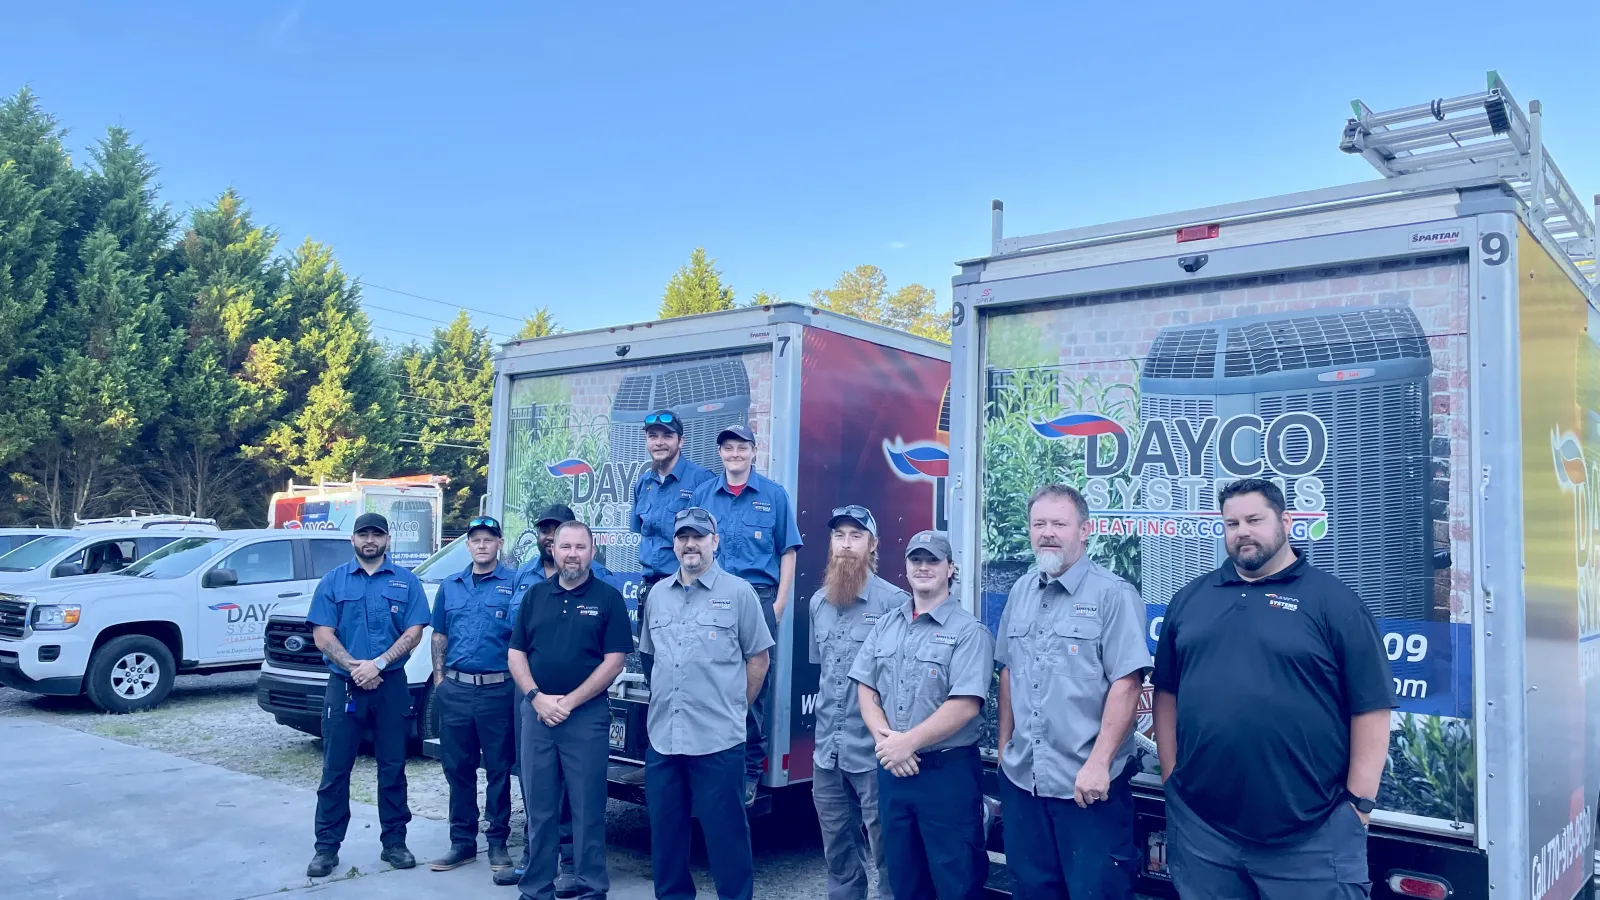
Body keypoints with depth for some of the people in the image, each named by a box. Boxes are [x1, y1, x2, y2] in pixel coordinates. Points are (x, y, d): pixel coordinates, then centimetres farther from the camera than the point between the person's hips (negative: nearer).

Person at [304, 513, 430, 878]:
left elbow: (413, 632, -3)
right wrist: (355, 668, -14)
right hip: (343, 686, 0)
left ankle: (394, 842, 16)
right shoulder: (333, 581, 5)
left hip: (391, 686, 0)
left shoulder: (406, 582, 5)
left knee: (392, 767, 6)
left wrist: (378, 663, -16)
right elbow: (322, 636, -2)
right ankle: (327, 847, 11)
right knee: (335, 769, 3)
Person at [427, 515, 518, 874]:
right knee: (458, 767, 10)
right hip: (455, 690, 4)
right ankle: (462, 841, 20)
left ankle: (498, 843, 13)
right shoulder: (450, 586, 13)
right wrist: (439, 678, 9)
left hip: (498, 690, -4)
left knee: (499, 768, 3)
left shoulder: (514, 584, -1)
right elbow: (439, 636, 18)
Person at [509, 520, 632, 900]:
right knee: (539, 807, 8)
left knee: (587, 807, 1)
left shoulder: (608, 598, -1)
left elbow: (614, 661, -6)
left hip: (587, 715, -3)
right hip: (537, 712, 3)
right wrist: (538, 698, -7)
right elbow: (516, 654, 8)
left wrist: (570, 701, -11)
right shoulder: (536, 595, 10)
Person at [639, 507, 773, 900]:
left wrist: (734, 709, 1)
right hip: (662, 737, 5)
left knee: (725, 833, 2)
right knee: (664, 831, 14)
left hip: (718, 740, -5)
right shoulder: (657, 594, 12)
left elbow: (757, 659, 0)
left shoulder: (738, 592, -3)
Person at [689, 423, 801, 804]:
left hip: (759, 598, -2)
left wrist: (778, 604, -2)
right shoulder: (703, 495, 10)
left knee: (755, 685, 0)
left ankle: (750, 770, 10)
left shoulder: (774, 495, 4)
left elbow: (787, 552, 4)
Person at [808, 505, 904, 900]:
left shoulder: (894, 601, -11)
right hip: (826, 752, 6)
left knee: (887, 852, 2)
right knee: (837, 852, 16)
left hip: (875, 753, -6)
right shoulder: (818, 602, 9)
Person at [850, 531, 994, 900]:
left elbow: (965, 705, -18)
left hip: (947, 772, -6)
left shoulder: (969, 631, -9)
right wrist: (885, 739, -9)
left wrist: (908, 743, -18)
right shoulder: (886, 626, 10)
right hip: (892, 769, 6)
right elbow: (865, 688, 8)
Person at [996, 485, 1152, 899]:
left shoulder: (1114, 594, -11)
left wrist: (1098, 763, -20)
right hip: (1021, 778, 6)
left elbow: (1126, 683, -16)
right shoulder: (1020, 592, 9)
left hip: (1087, 781, -6)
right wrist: (1004, 747, 14)